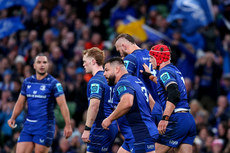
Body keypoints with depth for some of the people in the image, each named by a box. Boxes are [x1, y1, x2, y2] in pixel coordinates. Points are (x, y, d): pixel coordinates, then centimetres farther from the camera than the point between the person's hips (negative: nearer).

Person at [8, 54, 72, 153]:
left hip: (45, 125, -5)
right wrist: (13, 118, 2)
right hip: (28, 125, 5)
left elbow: (62, 105, -8)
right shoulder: (27, 82, 11)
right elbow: (20, 103, 17)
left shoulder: (53, 83, -5)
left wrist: (68, 125, -14)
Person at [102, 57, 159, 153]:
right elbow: (152, 103, 27)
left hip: (140, 136, -11)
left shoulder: (122, 84, -13)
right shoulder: (136, 80, 19)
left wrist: (109, 119, -22)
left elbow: (127, 103, -34)